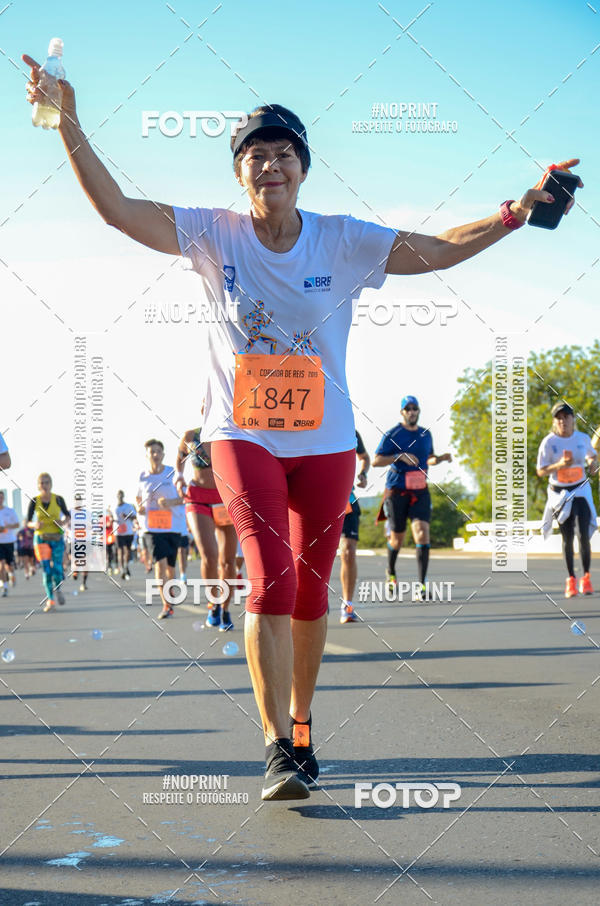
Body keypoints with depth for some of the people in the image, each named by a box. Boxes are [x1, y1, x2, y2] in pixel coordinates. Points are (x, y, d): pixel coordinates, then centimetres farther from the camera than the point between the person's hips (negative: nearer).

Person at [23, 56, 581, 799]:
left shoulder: (342, 242, -1)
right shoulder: (214, 235, -4)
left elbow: (437, 251, 0)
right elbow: (116, 209, -11)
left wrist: (516, 213, -10)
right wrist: (69, 126, -21)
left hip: (326, 440, 2)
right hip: (243, 436, -2)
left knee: (310, 591, 8)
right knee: (271, 580, -17)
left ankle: (300, 726, 28)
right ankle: (277, 748, -14)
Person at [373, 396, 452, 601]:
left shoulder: (426, 434, 11)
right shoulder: (392, 435, -5)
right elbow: (376, 461, -11)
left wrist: (441, 458, 4)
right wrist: (400, 456, -24)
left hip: (420, 492, 3)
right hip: (397, 491, -3)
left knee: (422, 532, -15)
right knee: (397, 537, 8)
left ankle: (422, 586, -17)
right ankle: (391, 573, 40)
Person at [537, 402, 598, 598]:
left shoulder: (583, 438, -3)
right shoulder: (548, 442, -10)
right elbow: (541, 472, -9)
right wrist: (559, 465, -25)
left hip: (581, 491, 1)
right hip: (559, 493, -1)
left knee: (584, 534, -11)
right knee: (567, 537, 4)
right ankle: (570, 579, 17)